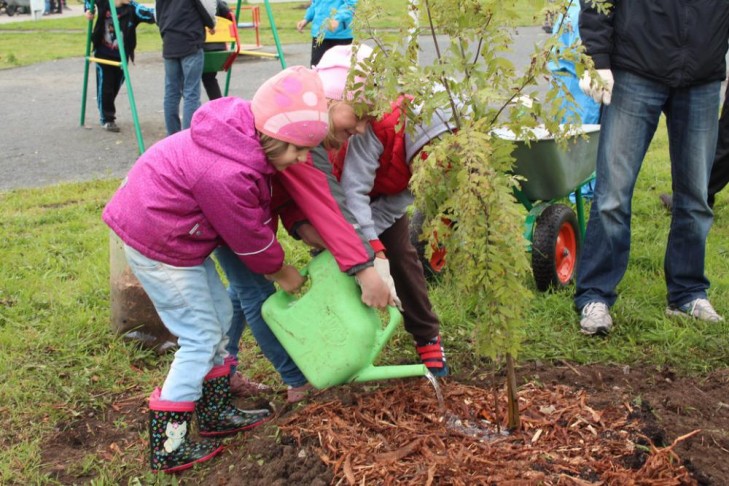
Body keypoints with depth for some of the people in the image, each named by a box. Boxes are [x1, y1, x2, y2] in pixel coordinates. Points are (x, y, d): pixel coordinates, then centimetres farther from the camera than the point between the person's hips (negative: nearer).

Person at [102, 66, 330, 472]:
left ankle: (216, 413, 31)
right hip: (157, 245, -10)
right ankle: (168, 449, 7)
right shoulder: (228, 175, -33)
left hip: (169, 226, 10)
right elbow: (248, 237, -17)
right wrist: (281, 271, -1)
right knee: (201, 338, -3)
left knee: (219, 315, 17)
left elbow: (259, 213, 10)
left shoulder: (245, 137, -6)